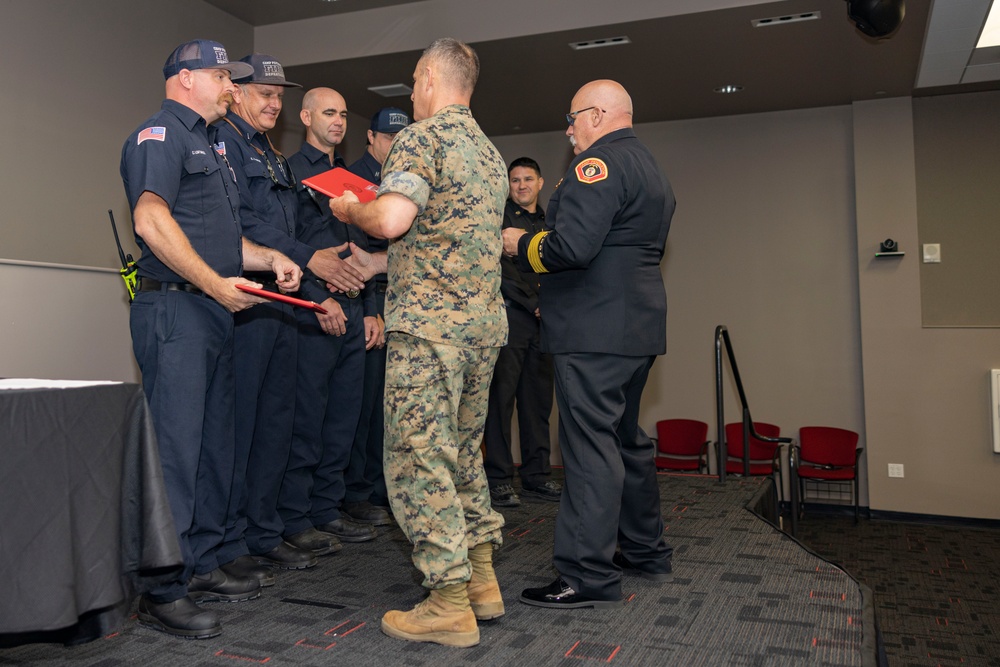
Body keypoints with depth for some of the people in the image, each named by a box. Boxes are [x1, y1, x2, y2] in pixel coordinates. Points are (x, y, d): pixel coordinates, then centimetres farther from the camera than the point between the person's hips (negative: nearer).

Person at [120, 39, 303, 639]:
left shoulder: (209, 144, 25)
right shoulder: (160, 133, -4)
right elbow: (152, 220, -19)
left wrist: (269, 258, 11)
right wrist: (218, 285, -18)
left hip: (214, 312, 10)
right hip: (174, 308, -10)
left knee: (216, 444, 12)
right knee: (175, 448, -8)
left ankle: (202, 565, 23)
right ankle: (163, 591, 0)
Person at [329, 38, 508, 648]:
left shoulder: (423, 136, -7)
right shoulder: (490, 152, 20)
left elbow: (392, 219, -20)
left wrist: (349, 209, 2)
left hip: (431, 320, -9)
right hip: (487, 319, 9)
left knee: (419, 458, -3)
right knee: (464, 450, 16)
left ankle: (451, 604, 1)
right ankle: (482, 581, 22)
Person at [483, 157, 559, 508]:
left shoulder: (547, 223, 20)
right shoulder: (499, 216, 2)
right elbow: (502, 271, -7)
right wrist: (534, 304, -8)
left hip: (542, 322, 6)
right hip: (509, 317, -6)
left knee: (539, 399, 7)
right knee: (501, 397, -6)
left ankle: (536, 475, 15)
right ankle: (497, 479, -1)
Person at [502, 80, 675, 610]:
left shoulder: (598, 164, -11)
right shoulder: (650, 169, 22)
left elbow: (572, 246, -24)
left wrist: (521, 244, -6)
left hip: (594, 330, -11)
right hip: (637, 326, 11)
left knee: (590, 445, -7)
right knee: (626, 437, 18)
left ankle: (589, 576, -2)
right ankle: (646, 551, 30)